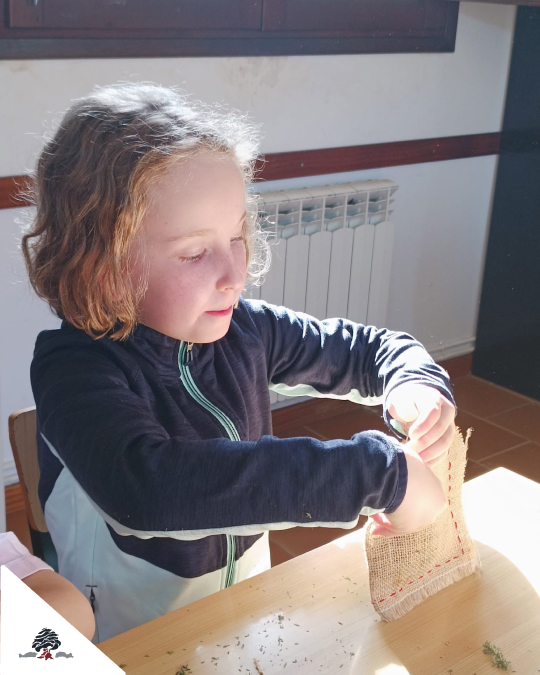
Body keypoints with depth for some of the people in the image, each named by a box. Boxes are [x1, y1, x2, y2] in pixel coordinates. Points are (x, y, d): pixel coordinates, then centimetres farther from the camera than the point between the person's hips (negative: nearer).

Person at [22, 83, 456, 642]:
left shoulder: (243, 329, -6)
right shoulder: (71, 369, -21)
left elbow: (374, 349, 8)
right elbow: (146, 486, -39)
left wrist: (416, 384, -15)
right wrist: (375, 474, -38)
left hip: (248, 613, 4)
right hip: (127, 642, -4)